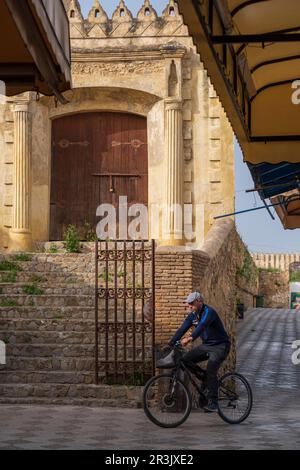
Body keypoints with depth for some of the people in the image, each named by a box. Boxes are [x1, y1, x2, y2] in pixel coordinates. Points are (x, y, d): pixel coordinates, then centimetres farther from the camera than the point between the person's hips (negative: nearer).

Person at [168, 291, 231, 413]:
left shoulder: (209, 312, -21)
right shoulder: (192, 316, 3)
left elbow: (202, 326, -39)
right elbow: (182, 329, -1)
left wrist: (190, 338, -54)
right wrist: (170, 345, -11)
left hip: (220, 346, -8)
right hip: (206, 345, 8)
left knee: (211, 370, -26)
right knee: (186, 359, -8)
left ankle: (213, 403, -22)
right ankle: (205, 381, 8)